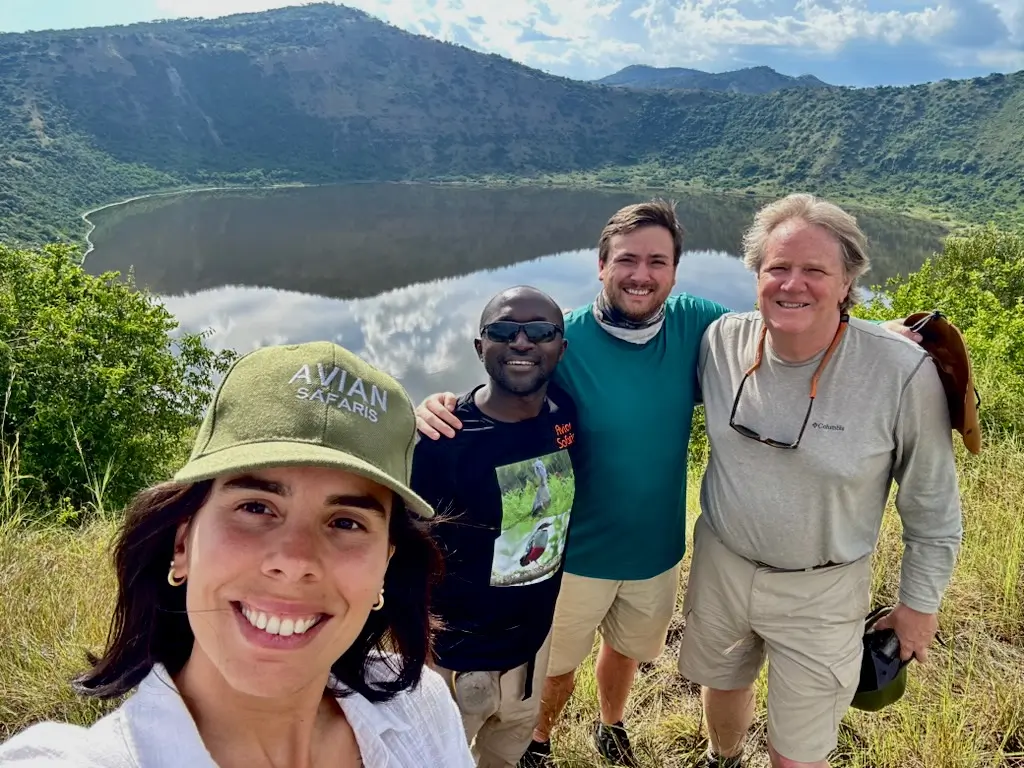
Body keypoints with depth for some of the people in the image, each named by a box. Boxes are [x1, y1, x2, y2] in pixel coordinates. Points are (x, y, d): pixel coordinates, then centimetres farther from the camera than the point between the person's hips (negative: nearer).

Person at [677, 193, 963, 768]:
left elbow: (932, 503, -9)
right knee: (723, 685, 29)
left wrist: (920, 602, -1)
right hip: (720, 564, 4)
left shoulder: (902, 371, -23)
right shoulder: (721, 340, -14)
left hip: (820, 592, -3)